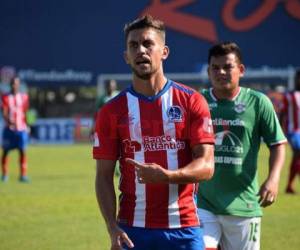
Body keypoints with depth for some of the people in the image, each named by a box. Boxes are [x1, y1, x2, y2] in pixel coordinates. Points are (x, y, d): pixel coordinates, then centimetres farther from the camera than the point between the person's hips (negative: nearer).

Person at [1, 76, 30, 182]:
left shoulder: (24, 97, 5)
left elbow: (25, 112, 12)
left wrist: (26, 125, 9)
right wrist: (9, 120, -30)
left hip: (21, 128, 1)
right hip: (9, 128, -1)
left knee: (23, 151, -8)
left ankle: (23, 175, -5)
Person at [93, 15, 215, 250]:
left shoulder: (192, 102, 2)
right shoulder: (111, 111, 4)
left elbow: (206, 166, -4)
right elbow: (104, 176, 3)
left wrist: (166, 176, -22)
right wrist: (113, 228, -10)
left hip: (184, 228, 0)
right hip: (133, 229, 0)